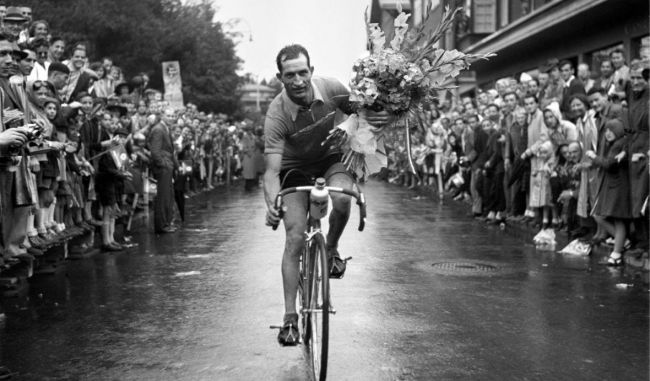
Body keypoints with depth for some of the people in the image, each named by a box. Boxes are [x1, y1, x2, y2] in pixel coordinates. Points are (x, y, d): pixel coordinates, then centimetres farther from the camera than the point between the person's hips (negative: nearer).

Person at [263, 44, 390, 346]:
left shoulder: (331, 89, -21)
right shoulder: (277, 114, -29)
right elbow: (272, 170, -32)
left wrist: (379, 118, -27)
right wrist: (271, 204, -51)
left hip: (331, 159, 2)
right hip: (295, 169, -1)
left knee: (341, 197, -33)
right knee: (294, 239, -13)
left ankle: (331, 249, -2)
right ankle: (290, 317, -5)